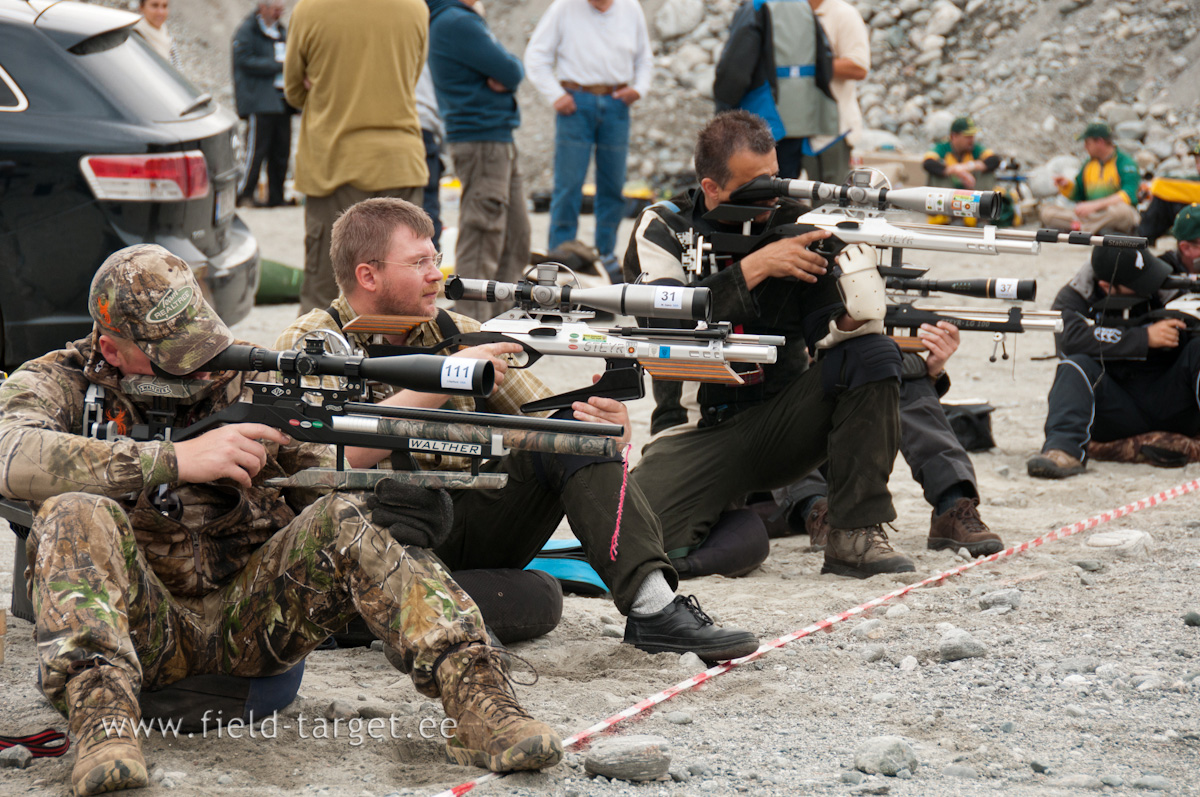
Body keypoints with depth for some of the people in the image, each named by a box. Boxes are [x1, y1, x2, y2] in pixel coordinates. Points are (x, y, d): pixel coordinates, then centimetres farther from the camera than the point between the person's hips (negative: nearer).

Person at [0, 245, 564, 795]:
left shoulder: (242, 380, 11)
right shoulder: (57, 385, 2)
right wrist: (178, 459, -26)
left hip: (250, 620, 3)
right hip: (139, 623, -2)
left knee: (351, 520, -22)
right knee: (78, 517, -31)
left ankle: (476, 700, -30)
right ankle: (102, 726, -46)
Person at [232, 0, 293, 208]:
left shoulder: (281, 31, 21)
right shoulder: (246, 31, -3)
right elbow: (246, 62, -14)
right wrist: (279, 66, -16)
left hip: (281, 101, 7)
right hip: (259, 103, -7)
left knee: (281, 151, 5)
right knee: (256, 150, -10)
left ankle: (276, 197, 11)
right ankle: (244, 194, -4)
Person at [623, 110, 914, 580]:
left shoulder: (797, 227, 0)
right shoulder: (662, 230, -4)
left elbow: (824, 335, -6)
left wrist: (852, 316, -29)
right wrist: (754, 267, -28)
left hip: (780, 418, 3)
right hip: (698, 432, -3)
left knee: (873, 356, -21)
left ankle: (855, 538, -18)